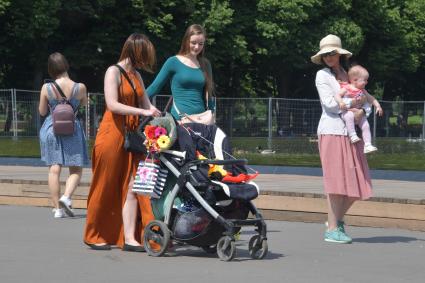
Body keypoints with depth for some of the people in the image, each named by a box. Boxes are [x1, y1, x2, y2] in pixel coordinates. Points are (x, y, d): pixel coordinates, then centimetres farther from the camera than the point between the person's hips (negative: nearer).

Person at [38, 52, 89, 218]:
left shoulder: (46, 88, -8)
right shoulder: (80, 88, -9)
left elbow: (42, 111, 2)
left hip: (51, 128, 1)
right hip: (72, 129, -1)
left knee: (54, 169, 4)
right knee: (76, 170, 8)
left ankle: (57, 208, 3)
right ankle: (66, 196, -16)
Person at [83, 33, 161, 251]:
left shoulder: (136, 75, 18)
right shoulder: (113, 71, -5)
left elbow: (146, 104, 13)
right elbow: (112, 104, -16)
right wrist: (143, 112, -20)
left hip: (131, 136, 7)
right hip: (112, 133, -7)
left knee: (131, 188, -2)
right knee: (106, 188, -1)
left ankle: (129, 238, -4)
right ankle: (93, 236, 10)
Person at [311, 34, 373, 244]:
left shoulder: (348, 75, 18)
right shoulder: (323, 75, 2)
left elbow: (364, 99, 18)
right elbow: (330, 104, -10)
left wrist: (361, 111, -4)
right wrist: (354, 102, -1)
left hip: (351, 133, 6)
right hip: (332, 131, -6)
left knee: (356, 181, 4)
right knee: (337, 180, -8)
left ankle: (338, 219, 21)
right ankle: (332, 229, -1)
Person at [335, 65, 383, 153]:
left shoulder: (362, 91, 12)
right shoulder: (346, 88, -7)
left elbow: (371, 98, 21)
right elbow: (337, 95, -14)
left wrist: (378, 106, 10)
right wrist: (340, 102, -34)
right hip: (347, 111, -6)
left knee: (366, 126, -8)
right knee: (350, 116, -40)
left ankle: (368, 145, -4)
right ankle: (352, 135, -37)